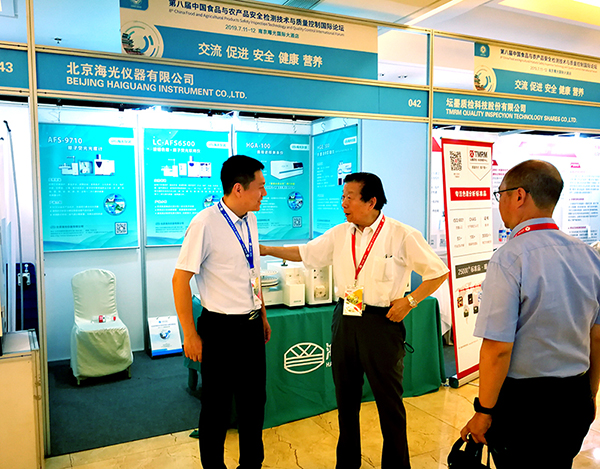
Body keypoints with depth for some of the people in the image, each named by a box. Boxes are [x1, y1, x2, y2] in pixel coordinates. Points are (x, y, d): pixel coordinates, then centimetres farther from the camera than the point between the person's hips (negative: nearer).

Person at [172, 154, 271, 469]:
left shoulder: (249, 221, 5)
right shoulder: (205, 224, -18)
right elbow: (180, 279, -17)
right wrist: (190, 335, -15)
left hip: (251, 326, 7)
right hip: (221, 328, -7)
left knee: (254, 401, 19)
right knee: (217, 407, 11)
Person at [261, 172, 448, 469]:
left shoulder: (402, 236, -9)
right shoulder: (339, 234, 5)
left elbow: (438, 271, -3)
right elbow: (305, 253, 14)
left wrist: (410, 300, -11)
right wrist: (265, 250, 8)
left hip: (382, 322, -5)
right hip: (345, 319, 5)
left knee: (388, 399, 6)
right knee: (346, 396, 17)